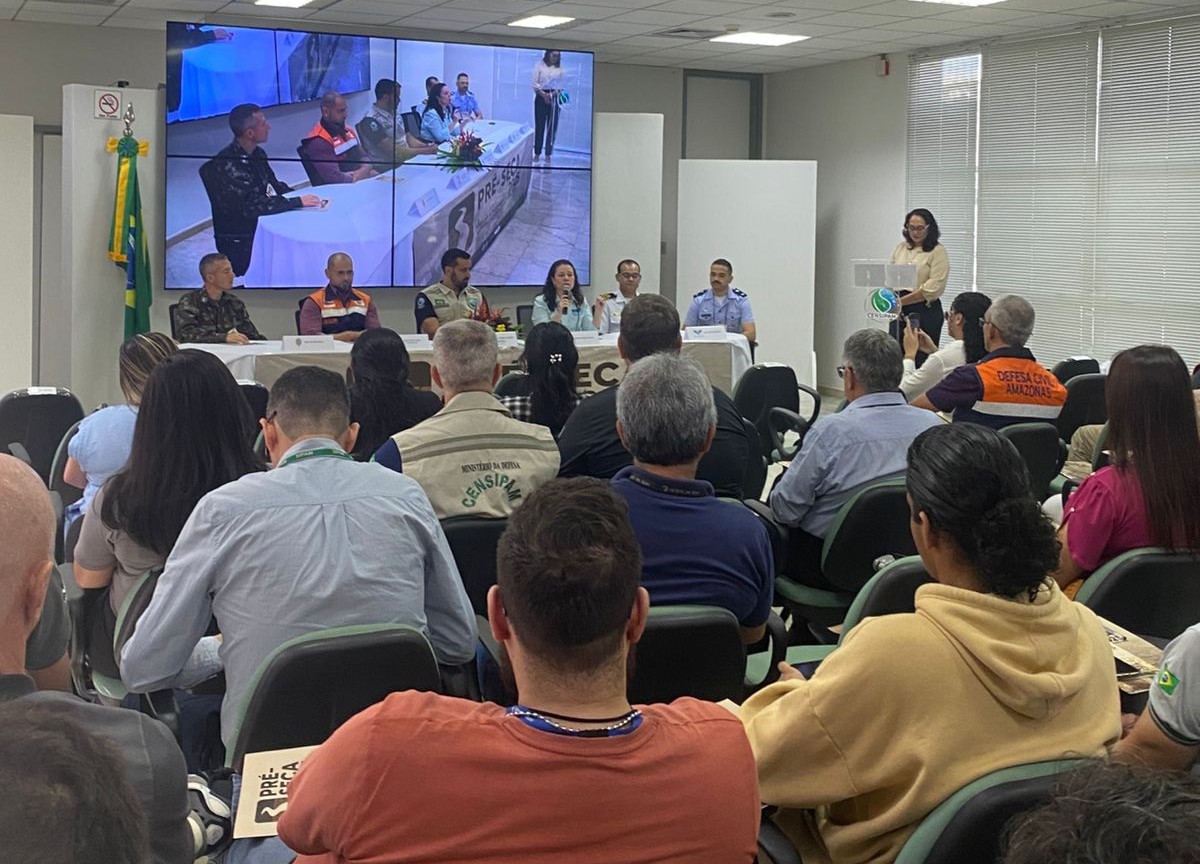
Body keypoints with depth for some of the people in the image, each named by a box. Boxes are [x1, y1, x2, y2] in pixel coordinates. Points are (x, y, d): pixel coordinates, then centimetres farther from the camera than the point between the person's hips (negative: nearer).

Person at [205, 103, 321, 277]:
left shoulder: (256, 154, 5)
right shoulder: (226, 165, -21)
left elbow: (274, 186, 18)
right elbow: (250, 207, -28)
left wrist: (301, 198, -1)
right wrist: (297, 202, -26)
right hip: (242, 244, -8)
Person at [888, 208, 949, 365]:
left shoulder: (938, 251, -4)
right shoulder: (900, 248, 13)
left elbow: (934, 287, -13)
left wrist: (902, 300, -18)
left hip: (925, 311, -5)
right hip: (900, 311, 5)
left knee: (922, 359, -5)